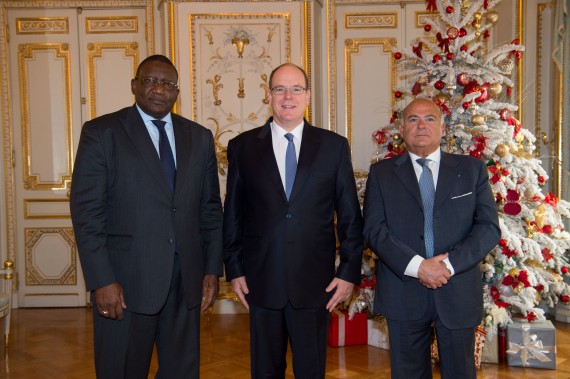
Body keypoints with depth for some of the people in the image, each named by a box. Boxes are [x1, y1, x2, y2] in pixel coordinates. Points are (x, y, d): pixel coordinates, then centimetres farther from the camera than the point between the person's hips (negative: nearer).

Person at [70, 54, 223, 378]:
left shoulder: (199, 137, 10)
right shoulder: (100, 132, -2)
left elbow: (211, 208, 11)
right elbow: (87, 211, -7)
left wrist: (213, 269, 6)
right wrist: (102, 281, -13)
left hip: (187, 279, 4)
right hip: (127, 279, -3)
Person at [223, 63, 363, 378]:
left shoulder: (334, 146, 2)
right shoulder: (242, 146, 3)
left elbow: (350, 215, 3)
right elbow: (232, 214, 6)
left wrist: (350, 271, 0)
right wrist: (234, 269, 3)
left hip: (316, 281, 0)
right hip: (261, 280, 1)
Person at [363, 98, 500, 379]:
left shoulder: (472, 169, 7)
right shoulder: (381, 173, 5)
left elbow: (489, 227, -1)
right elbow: (373, 230, -5)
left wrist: (451, 263, -16)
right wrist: (417, 266, -18)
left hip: (459, 292, 1)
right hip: (403, 293, 0)